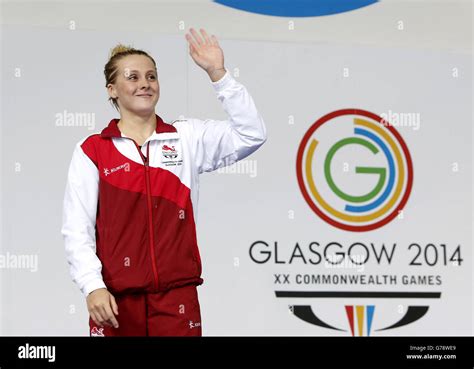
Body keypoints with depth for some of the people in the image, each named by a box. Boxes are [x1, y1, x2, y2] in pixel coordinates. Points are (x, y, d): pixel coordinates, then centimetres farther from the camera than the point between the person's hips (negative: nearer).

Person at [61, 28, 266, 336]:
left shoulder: (188, 138, 10)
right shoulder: (92, 150, 4)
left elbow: (251, 134, 0)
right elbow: (77, 229, 0)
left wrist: (217, 73, -5)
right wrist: (93, 287, -14)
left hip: (177, 296, 1)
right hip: (115, 299, -1)